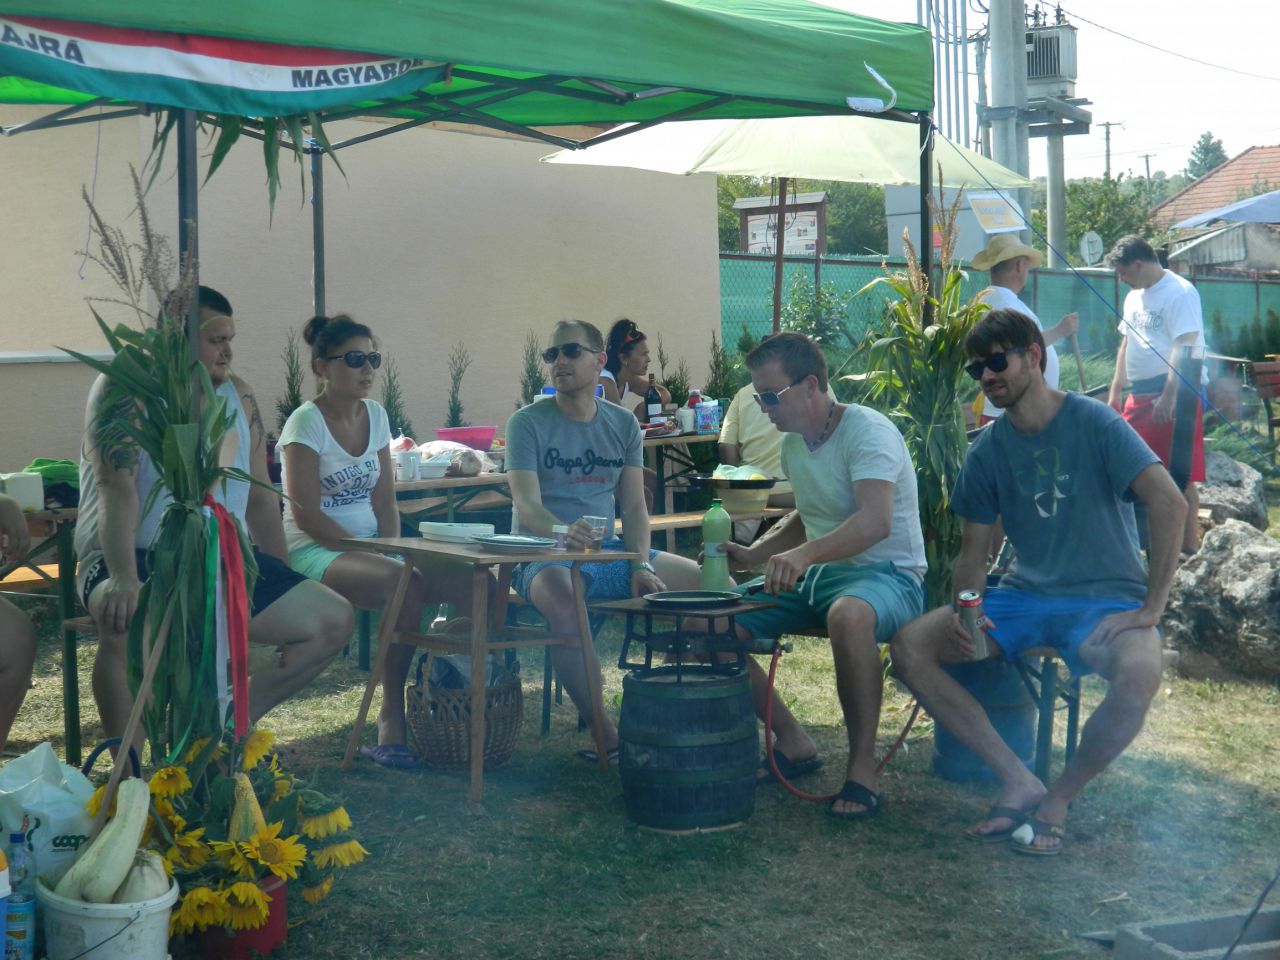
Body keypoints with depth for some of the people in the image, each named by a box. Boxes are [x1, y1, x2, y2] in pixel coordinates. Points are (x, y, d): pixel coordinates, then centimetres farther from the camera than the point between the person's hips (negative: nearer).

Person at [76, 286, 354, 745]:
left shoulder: (238, 395, 10)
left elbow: (260, 496, 15)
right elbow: (116, 487, -22)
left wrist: (286, 587, 11)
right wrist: (123, 580, -35)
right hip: (137, 560, -6)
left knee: (333, 620, -5)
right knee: (126, 621, -39)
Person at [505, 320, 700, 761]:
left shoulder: (623, 424, 11)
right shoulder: (527, 423, -3)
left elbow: (634, 507, 8)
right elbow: (527, 506, -15)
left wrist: (641, 566, -10)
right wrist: (567, 534, -36)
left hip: (608, 551, 5)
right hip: (544, 555, -5)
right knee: (562, 601, -41)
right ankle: (605, 734, -32)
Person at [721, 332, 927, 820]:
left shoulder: (867, 431, -17)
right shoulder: (793, 443, 10)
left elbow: (876, 521, -33)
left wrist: (804, 553, -48)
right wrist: (753, 555, 9)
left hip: (887, 574, -8)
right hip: (814, 576, 9)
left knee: (848, 615, -43)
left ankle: (863, 764, -26)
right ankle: (793, 742, 4)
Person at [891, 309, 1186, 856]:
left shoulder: (1093, 423, -10)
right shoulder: (988, 450, 5)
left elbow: (1169, 504, -19)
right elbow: (972, 554, 8)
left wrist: (1151, 609, -23)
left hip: (1106, 600, -4)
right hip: (1025, 595, 5)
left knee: (1139, 673, -37)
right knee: (910, 646, -17)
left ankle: (1059, 800, -11)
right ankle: (1018, 781, -12)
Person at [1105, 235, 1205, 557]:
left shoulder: (1180, 292, -12)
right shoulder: (1134, 297, 16)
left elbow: (1184, 347, -20)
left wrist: (1169, 397, -25)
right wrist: (1116, 390, 19)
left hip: (1175, 394, -9)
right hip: (1140, 394, 9)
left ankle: (1189, 546, -3)